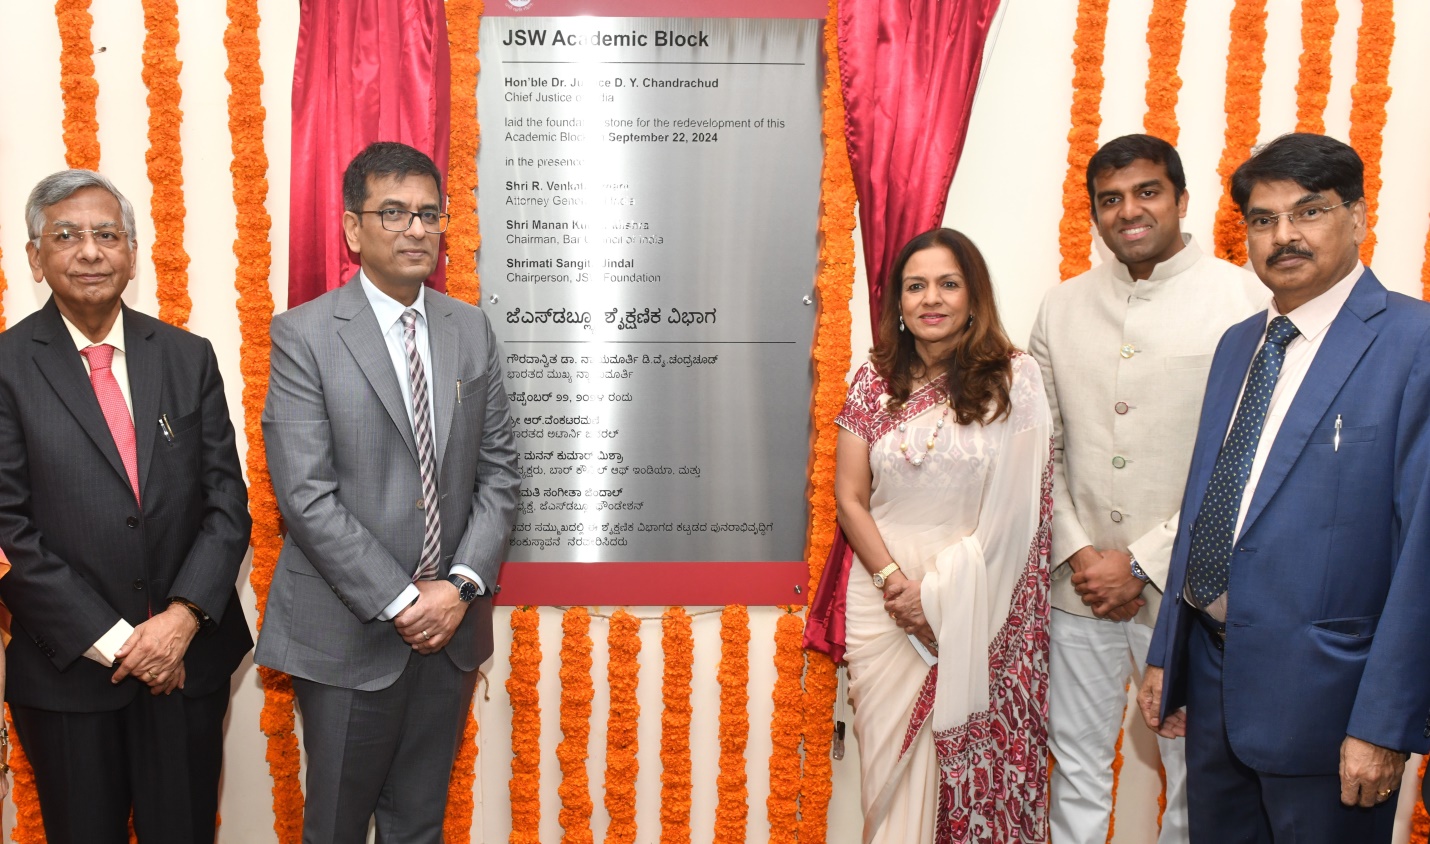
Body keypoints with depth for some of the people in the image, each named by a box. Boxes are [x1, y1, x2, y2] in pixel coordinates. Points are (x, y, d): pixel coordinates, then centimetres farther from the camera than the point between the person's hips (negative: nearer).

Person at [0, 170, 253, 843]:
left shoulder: (188, 357, 3)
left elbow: (228, 501, 1)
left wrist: (183, 618, -11)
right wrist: (112, 641, -12)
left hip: (189, 658, 2)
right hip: (68, 671, -2)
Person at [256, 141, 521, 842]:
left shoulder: (471, 329, 5)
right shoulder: (304, 336, -8)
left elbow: (498, 470, 4)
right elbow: (306, 495, -14)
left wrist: (462, 586, -8)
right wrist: (400, 601, -16)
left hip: (451, 625, 4)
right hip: (350, 634, -3)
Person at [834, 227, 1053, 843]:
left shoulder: (1014, 380, -4)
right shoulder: (874, 381, 3)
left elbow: (1016, 508, -7)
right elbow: (849, 498, 4)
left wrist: (938, 592, -9)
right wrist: (895, 580, -8)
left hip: (973, 604, -2)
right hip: (882, 600, 2)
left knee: (964, 763, 5)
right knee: (890, 760, 8)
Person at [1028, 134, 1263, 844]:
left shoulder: (1242, 300, -7)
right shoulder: (1063, 306, 7)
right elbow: (1042, 448, 8)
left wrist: (1142, 563, -13)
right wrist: (1077, 553, -4)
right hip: (1080, 582, 3)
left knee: (1195, 776, 11)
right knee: (1077, 771, 14)